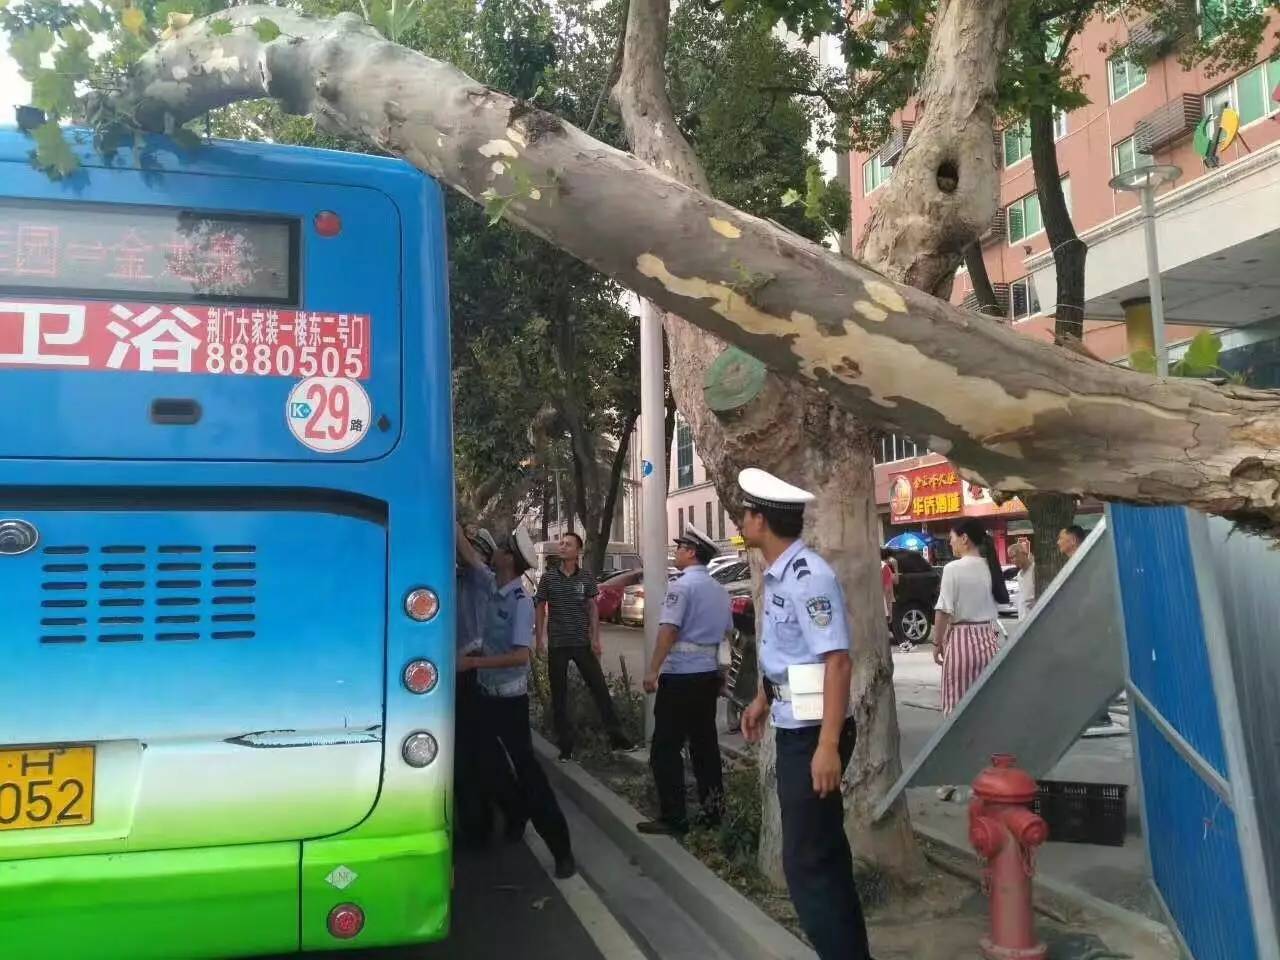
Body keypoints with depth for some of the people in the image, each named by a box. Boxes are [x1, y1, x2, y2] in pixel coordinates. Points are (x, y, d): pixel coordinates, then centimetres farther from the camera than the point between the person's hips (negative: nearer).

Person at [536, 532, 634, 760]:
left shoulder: (587, 578, 2)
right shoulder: (548, 578, 0)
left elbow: (593, 609, 5)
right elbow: (541, 609, 5)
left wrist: (595, 638, -4)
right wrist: (540, 639, -2)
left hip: (582, 643, 0)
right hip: (557, 644, 0)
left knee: (600, 688, 0)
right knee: (559, 695, 6)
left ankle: (616, 736, 8)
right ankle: (565, 745, 14)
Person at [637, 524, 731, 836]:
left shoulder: (682, 586, -12)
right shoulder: (720, 591, 13)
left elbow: (669, 630, -18)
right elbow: (726, 632, 19)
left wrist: (653, 671, -17)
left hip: (680, 675, -8)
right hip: (709, 674, 8)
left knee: (666, 748, -3)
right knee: (705, 743, 14)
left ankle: (673, 817, -2)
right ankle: (712, 810, 17)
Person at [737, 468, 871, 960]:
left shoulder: (807, 577, -22)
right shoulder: (777, 575, 7)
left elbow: (837, 661, -26)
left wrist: (828, 746, -28)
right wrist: (763, 700, 29)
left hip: (813, 734, -10)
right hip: (793, 729, 10)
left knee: (806, 860, -2)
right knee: (822, 850, 20)